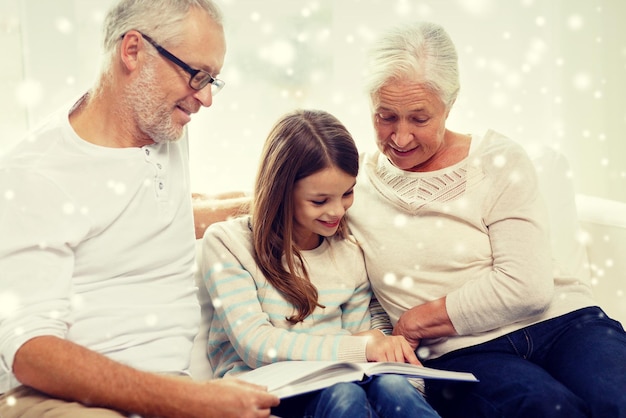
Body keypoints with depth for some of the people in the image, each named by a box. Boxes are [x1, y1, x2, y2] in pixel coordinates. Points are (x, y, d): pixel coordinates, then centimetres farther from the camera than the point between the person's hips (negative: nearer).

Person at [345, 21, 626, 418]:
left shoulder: (499, 161, 2)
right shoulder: (354, 184, 9)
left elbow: (526, 287, -7)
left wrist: (416, 322, -4)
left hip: (559, 322, 1)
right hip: (461, 354, 0)